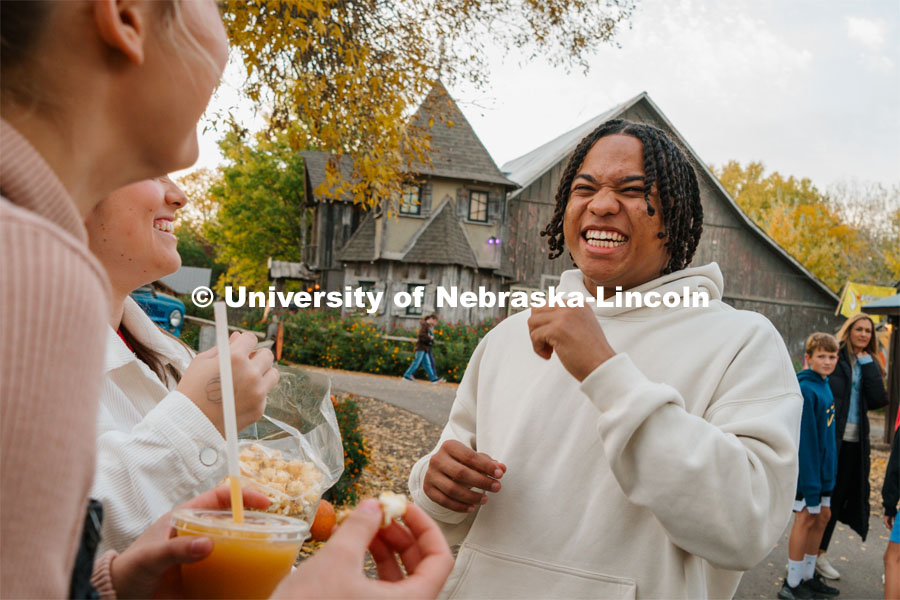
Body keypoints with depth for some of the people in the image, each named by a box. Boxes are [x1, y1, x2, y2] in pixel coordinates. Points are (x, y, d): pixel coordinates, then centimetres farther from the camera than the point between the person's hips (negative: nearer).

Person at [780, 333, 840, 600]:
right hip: (806, 466, -9)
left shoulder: (824, 385, 8)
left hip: (822, 465, 9)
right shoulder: (806, 390, -21)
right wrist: (811, 485, -22)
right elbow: (804, 438, -22)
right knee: (806, 518, -2)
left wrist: (825, 474, 12)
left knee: (822, 515, 14)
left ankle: (808, 577, 28)